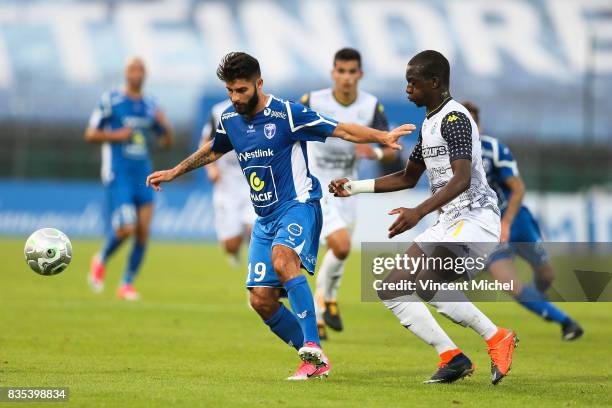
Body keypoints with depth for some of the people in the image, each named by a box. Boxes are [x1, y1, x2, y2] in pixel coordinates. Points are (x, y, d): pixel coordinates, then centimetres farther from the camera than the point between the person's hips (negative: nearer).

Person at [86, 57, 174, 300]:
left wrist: (166, 127, -4)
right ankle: (101, 260, 14)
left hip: (143, 176, 5)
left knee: (143, 232, -1)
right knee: (126, 229, -16)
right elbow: (90, 134, -2)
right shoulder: (110, 101, -4)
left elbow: (167, 143, 16)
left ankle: (127, 284, 12)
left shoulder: (150, 106, 11)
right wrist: (116, 136, -16)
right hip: (117, 176, -5)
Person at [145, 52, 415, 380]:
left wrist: (383, 137, -25)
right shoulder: (229, 120, 8)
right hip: (264, 218, 7)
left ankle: (313, 347, -39)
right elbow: (212, 151, 30)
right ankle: (315, 362, 10)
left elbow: (343, 131, -12)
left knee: (282, 259, -36)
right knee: (261, 300, -3)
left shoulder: (287, 114, -12)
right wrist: (173, 172, 37)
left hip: (298, 206, -7)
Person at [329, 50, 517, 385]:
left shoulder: (455, 118, -13)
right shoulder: (429, 124, 18)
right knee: (392, 291, 4)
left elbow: (462, 179, -26)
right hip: (448, 224, 10)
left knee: (424, 280, -30)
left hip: (475, 218, -10)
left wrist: (419, 212, -37)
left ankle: (496, 338, -16)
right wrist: (354, 187, 23)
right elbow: (408, 178, 29)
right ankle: (451, 357, 3)